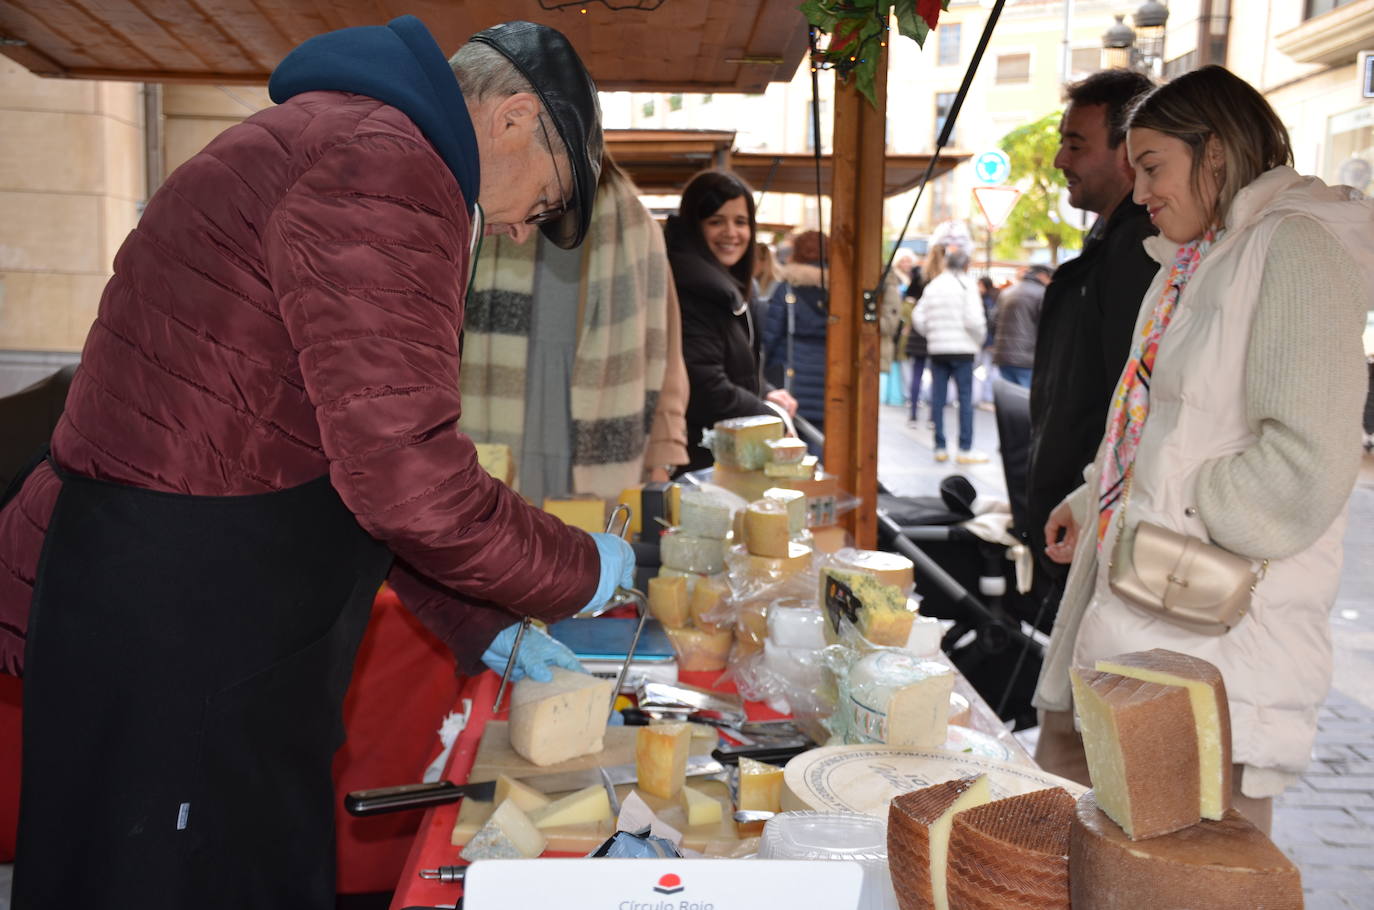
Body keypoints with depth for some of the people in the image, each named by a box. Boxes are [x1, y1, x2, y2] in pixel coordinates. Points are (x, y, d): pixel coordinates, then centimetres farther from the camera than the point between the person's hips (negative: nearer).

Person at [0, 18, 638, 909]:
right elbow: (404, 473, -25)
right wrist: (580, 569, -8)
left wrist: (482, 626, 17)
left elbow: (365, 449, 20)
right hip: (173, 642, -10)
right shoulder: (386, 166, -18)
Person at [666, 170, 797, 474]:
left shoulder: (725, 286, 14)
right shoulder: (692, 290, -19)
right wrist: (774, 418, -10)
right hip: (699, 459, -10)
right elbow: (707, 390, -23)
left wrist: (766, 393, 3)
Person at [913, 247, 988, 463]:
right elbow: (974, 319, -15)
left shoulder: (932, 286, 9)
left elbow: (918, 317, 4)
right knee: (965, 398, 0)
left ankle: (940, 447, 9)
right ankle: (965, 449, -1)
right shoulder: (967, 285, -6)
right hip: (962, 348, -5)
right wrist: (979, 339, 1)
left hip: (937, 348, 5)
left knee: (937, 398, 7)